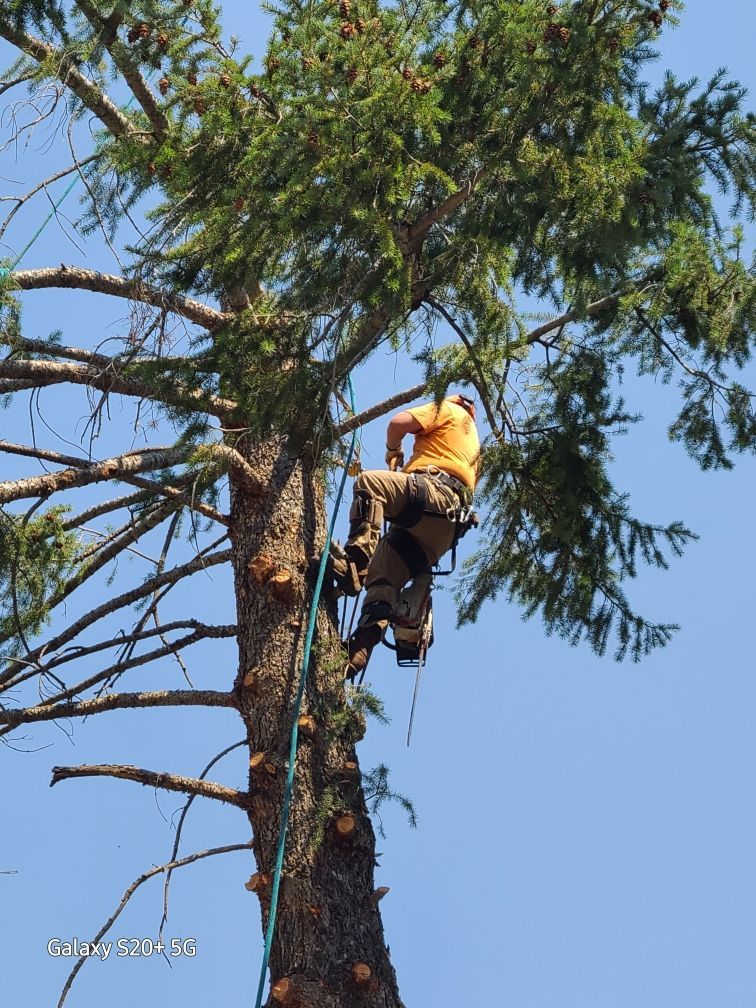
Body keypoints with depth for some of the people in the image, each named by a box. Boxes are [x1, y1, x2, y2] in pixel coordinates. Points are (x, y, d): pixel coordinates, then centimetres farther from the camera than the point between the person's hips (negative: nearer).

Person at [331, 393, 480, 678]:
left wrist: (393, 451, 23)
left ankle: (355, 563, -45)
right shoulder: (473, 442, 42)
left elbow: (398, 422, 3)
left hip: (435, 490, -8)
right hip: (447, 525, 9)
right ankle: (358, 652, -16)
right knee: (384, 579, -1)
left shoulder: (449, 409, 19)